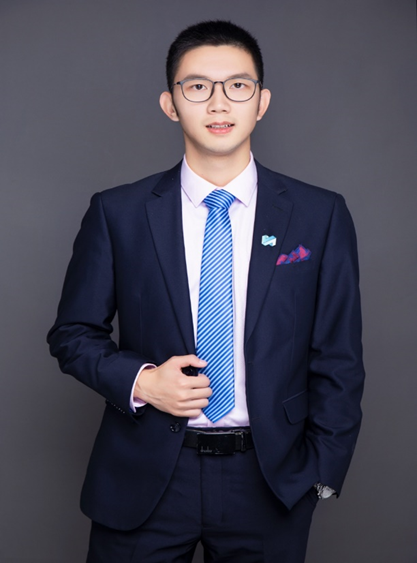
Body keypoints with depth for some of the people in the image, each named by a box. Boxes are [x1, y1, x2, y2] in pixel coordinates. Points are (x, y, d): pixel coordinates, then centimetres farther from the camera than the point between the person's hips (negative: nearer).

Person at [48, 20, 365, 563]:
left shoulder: (321, 216, -2)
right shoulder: (117, 213, -2)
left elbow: (337, 359, 2)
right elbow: (72, 333, 4)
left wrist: (323, 470, 0)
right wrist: (139, 381, -12)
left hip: (270, 482, 1)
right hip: (144, 478, 0)